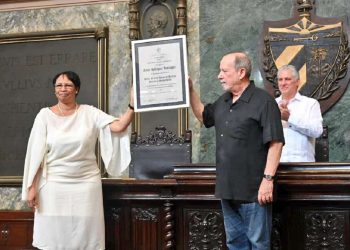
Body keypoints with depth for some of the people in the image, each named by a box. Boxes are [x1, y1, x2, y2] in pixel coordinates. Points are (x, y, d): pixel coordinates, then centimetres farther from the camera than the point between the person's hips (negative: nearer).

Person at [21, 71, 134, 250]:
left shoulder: (90, 113, -1)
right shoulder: (45, 115, -1)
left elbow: (119, 126, -14)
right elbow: (35, 153, -2)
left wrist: (132, 103, -27)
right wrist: (32, 187, -5)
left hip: (86, 184, 0)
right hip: (54, 185, 0)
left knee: (85, 236, 7)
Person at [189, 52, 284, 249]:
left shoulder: (263, 101, -12)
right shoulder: (223, 101, 13)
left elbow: (275, 143, -16)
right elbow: (203, 115, 30)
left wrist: (268, 179, -21)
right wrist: (190, 90, 17)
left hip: (253, 190, -8)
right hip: (228, 188, 8)